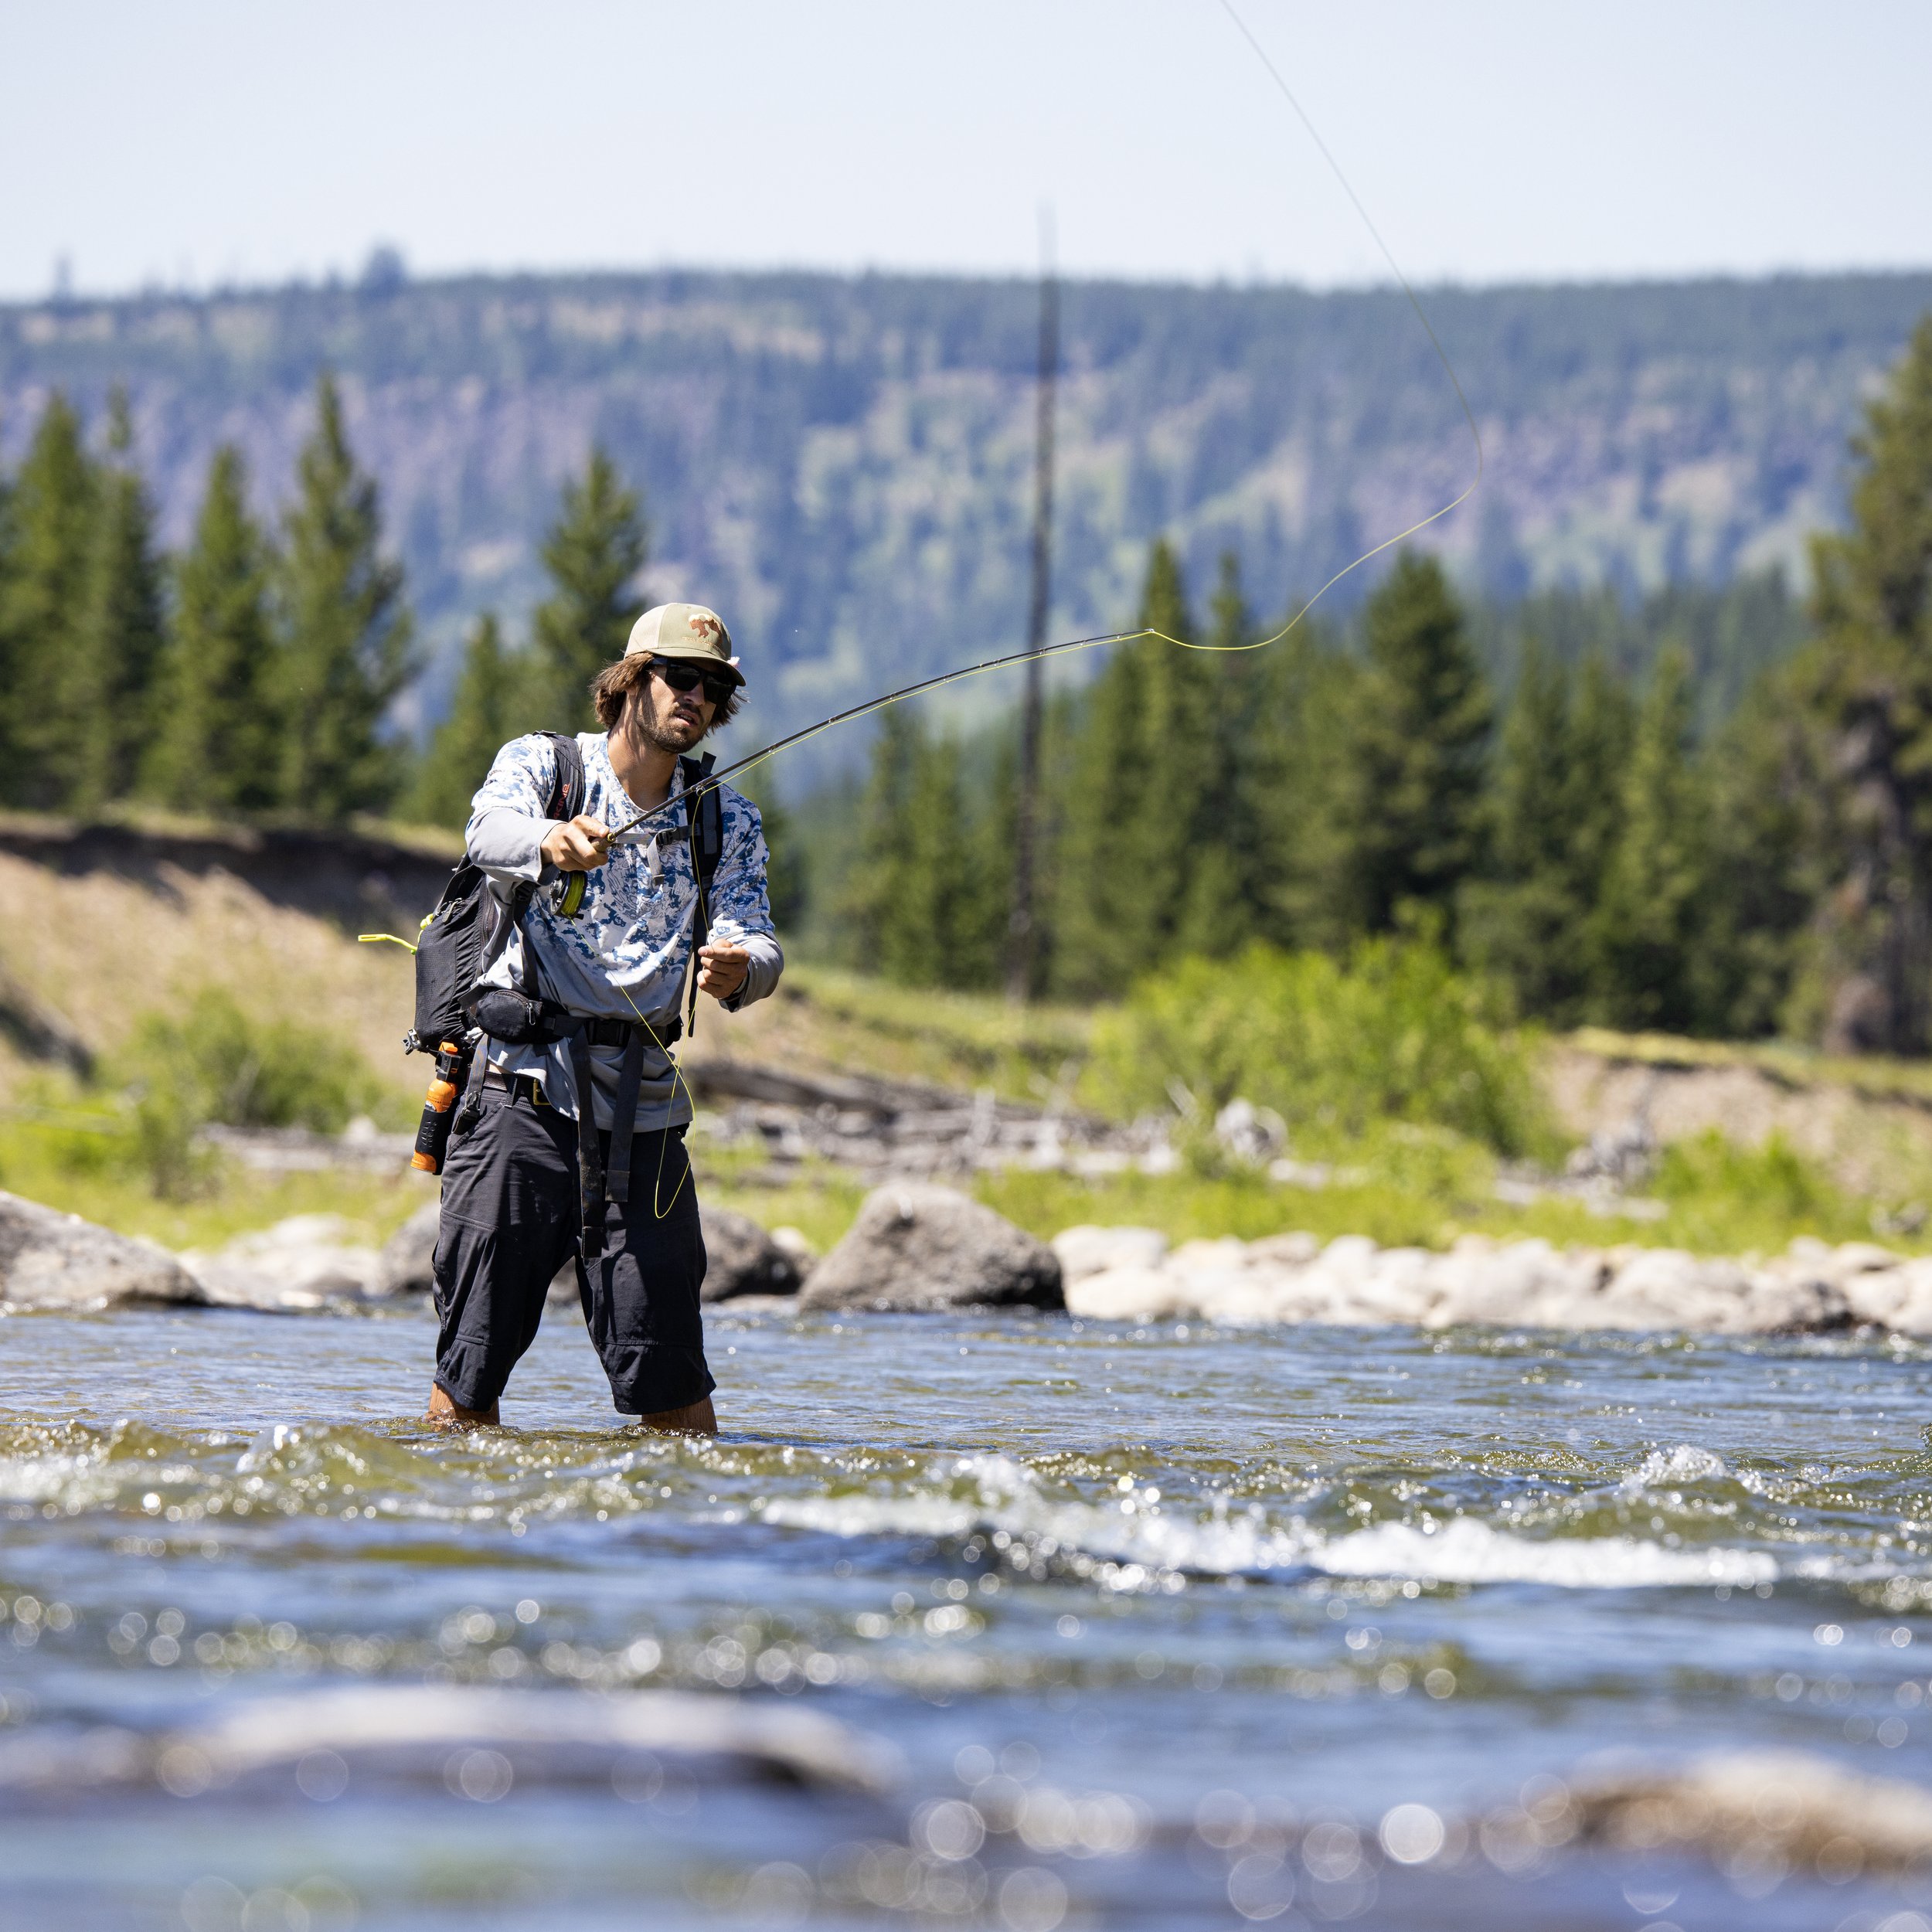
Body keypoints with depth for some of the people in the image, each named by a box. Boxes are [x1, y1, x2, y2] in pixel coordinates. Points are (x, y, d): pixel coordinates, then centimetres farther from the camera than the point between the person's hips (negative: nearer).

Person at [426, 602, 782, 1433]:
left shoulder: (727, 820, 12)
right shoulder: (540, 763, 2)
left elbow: (757, 941, -3)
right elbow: (489, 832, -20)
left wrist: (739, 970, -28)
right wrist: (551, 843, -44)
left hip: (640, 1105, 2)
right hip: (522, 1084, -2)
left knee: (669, 1375, -4)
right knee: (470, 1365, -3)